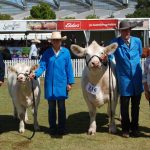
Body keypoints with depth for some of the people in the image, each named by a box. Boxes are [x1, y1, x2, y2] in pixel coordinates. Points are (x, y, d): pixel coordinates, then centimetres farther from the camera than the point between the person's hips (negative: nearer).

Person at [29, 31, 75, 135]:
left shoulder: (66, 52, -2)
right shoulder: (47, 53, 2)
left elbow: (69, 68, -1)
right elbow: (42, 66, -1)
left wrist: (70, 82, -2)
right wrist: (35, 74, -20)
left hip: (61, 84, -1)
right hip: (50, 84, 1)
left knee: (61, 106, 6)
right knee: (51, 107, 9)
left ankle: (62, 128, 17)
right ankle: (52, 128, 20)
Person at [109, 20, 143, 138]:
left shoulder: (137, 41, 6)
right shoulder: (115, 42, -3)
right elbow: (109, 56, -12)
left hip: (137, 78, 3)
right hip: (124, 78, -3)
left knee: (136, 105, 11)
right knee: (124, 105, 3)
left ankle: (135, 128, 25)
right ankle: (125, 129, 18)